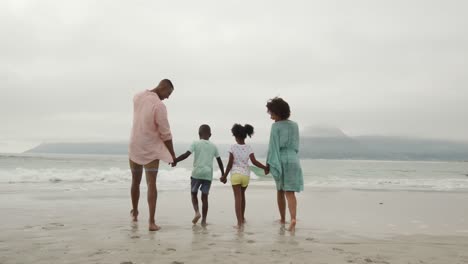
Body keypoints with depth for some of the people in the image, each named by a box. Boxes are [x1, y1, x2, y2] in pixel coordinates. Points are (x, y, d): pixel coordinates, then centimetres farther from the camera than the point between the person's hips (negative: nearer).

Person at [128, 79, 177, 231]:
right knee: (151, 184, -6)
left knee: (135, 182, 20)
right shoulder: (159, 106, -20)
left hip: (134, 148, 6)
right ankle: (152, 222, -11)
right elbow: (165, 134, -15)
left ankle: (134, 213, 37)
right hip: (151, 150, -6)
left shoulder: (137, 97, 0)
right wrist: (172, 154, -4)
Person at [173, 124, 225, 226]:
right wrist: (223, 174, 23)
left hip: (197, 173, -2)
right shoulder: (213, 146, 11)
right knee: (204, 196, 7)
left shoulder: (195, 144, 1)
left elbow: (186, 155, -11)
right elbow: (219, 161, 15)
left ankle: (197, 212, -8)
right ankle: (204, 220, 6)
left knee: (194, 194, 14)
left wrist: (175, 160, -5)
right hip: (208, 174, 2)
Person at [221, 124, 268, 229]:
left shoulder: (233, 147, -6)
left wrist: (224, 176, 3)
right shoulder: (249, 148, -1)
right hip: (246, 174, 3)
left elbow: (230, 164, -6)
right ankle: (242, 218, 36)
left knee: (238, 198, -4)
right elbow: (254, 161, -11)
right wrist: (265, 167, 1)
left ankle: (240, 222, -14)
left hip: (235, 174, -3)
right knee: (242, 195, 23)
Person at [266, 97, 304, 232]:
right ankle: (293, 219, -26)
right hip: (293, 160, 3)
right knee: (290, 192, -5)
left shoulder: (276, 126, -6)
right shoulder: (294, 125, 10)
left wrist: (268, 163, -8)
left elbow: (273, 146, -10)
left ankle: (283, 219, 24)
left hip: (280, 161, -3)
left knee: (280, 191, 16)